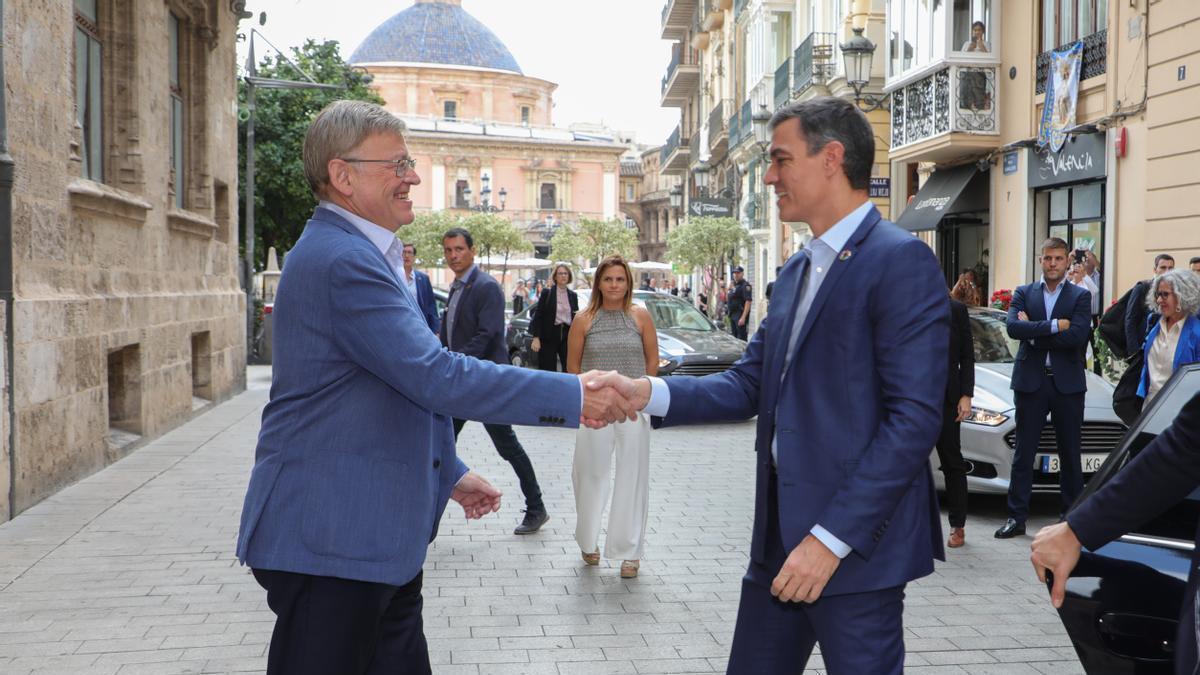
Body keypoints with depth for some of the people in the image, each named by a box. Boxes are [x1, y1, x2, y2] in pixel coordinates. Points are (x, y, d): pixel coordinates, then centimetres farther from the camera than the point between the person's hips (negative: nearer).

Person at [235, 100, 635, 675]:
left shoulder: (351, 252, 15)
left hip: (373, 532, 10)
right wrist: (573, 396, -23)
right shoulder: (343, 261, -19)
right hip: (330, 536, -10)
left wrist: (449, 473, 22)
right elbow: (437, 377, -26)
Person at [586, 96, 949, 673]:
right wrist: (648, 393, -5)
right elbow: (749, 385, 11)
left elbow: (914, 417, -18)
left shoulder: (900, 261, -12)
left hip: (854, 543, -8)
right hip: (778, 538, 8)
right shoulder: (796, 272, 16)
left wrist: (832, 538, -21)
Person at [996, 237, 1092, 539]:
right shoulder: (1023, 293, 6)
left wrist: (1034, 331, -11)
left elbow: (1078, 335, -14)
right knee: (1023, 453, 3)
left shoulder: (1080, 296, 2)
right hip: (1030, 381, 1)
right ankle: (1017, 517, 7)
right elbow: (1014, 327, -12)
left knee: (1070, 453, 9)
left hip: (1067, 383, 0)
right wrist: (1055, 326, -17)